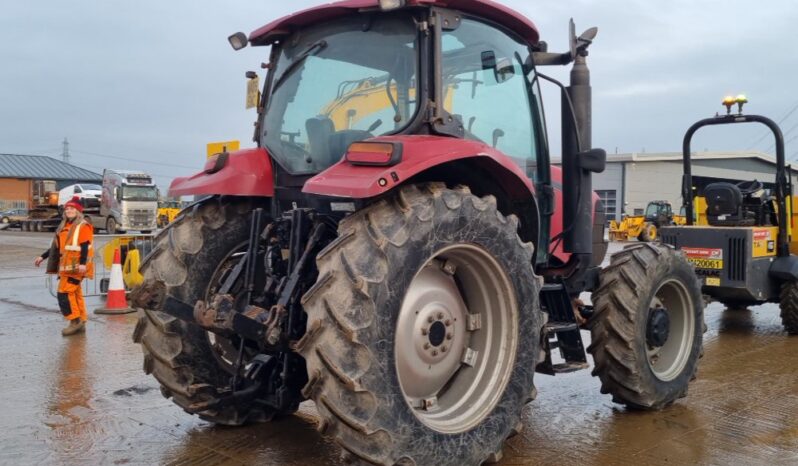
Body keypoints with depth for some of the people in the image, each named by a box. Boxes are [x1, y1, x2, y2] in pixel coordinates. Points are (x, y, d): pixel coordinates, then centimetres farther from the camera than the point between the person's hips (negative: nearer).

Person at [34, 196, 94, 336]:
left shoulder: (83, 226, -8)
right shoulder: (64, 227, 18)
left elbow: (85, 247, -18)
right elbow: (57, 246, 24)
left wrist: (82, 263, -27)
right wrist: (42, 257, 23)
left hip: (76, 266, -9)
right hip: (66, 266, 9)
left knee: (65, 292, -14)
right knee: (75, 293, 11)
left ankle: (75, 321, -8)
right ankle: (80, 322, 16)